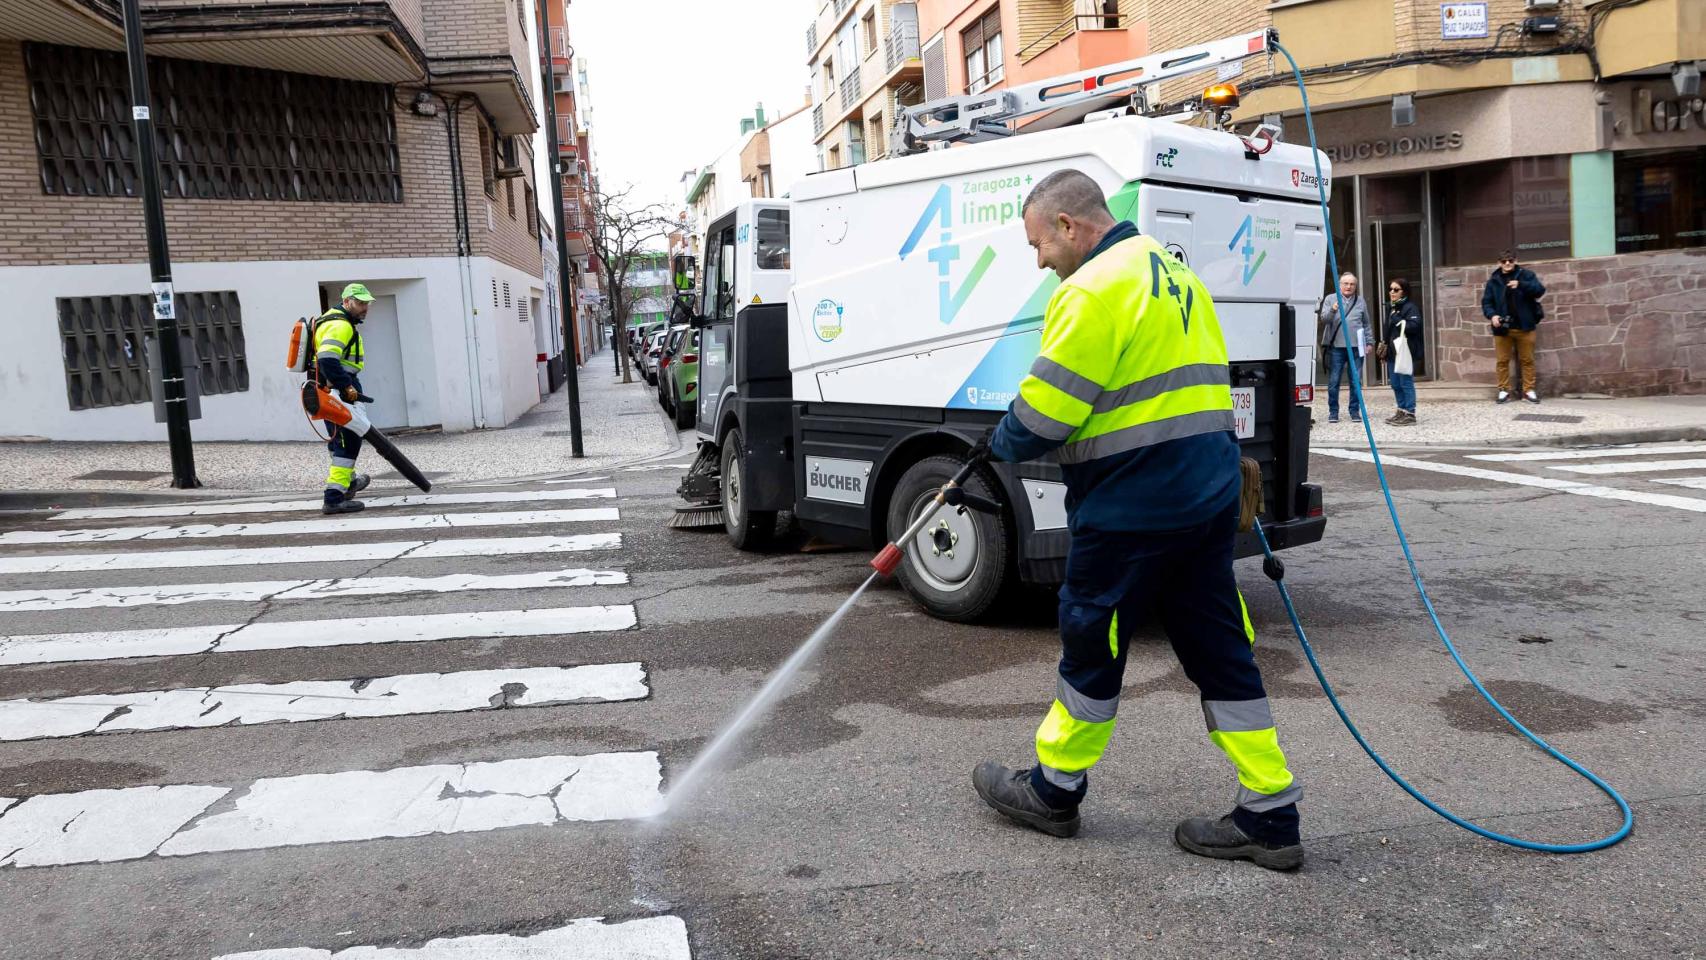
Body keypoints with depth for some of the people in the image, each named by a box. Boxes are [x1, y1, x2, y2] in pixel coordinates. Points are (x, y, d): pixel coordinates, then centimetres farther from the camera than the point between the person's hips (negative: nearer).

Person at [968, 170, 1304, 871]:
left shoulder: (1095, 288, -14)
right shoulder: (1172, 274, 18)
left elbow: (1046, 407, -18)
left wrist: (999, 446, 2)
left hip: (1132, 505, -9)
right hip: (1206, 495, 9)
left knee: (1091, 643, 7)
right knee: (1218, 650, 12)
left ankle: (1054, 789, 24)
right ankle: (1270, 817, 17)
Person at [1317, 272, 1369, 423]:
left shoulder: (1360, 302, 14)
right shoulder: (1330, 299, 6)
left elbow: (1366, 324, 19)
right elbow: (1324, 319, -5)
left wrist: (1369, 342, 14)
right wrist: (1332, 310, -24)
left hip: (1356, 347, 2)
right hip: (1336, 347, -2)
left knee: (1356, 381, 5)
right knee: (1333, 381, -1)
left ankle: (1355, 411, 13)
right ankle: (1333, 412, 7)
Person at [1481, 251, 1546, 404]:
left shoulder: (1526, 275, 2)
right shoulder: (1493, 281, 6)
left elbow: (1540, 290, -11)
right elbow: (1486, 301, 6)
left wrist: (1521, 285, -26)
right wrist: (1492, 315, -13)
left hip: (1524, 327, -1)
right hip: (1503, 328, 1)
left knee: (1527, 360, 4)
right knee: (1503, 361, 4)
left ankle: (1529, 390, 12)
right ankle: (1504, 390, 12)